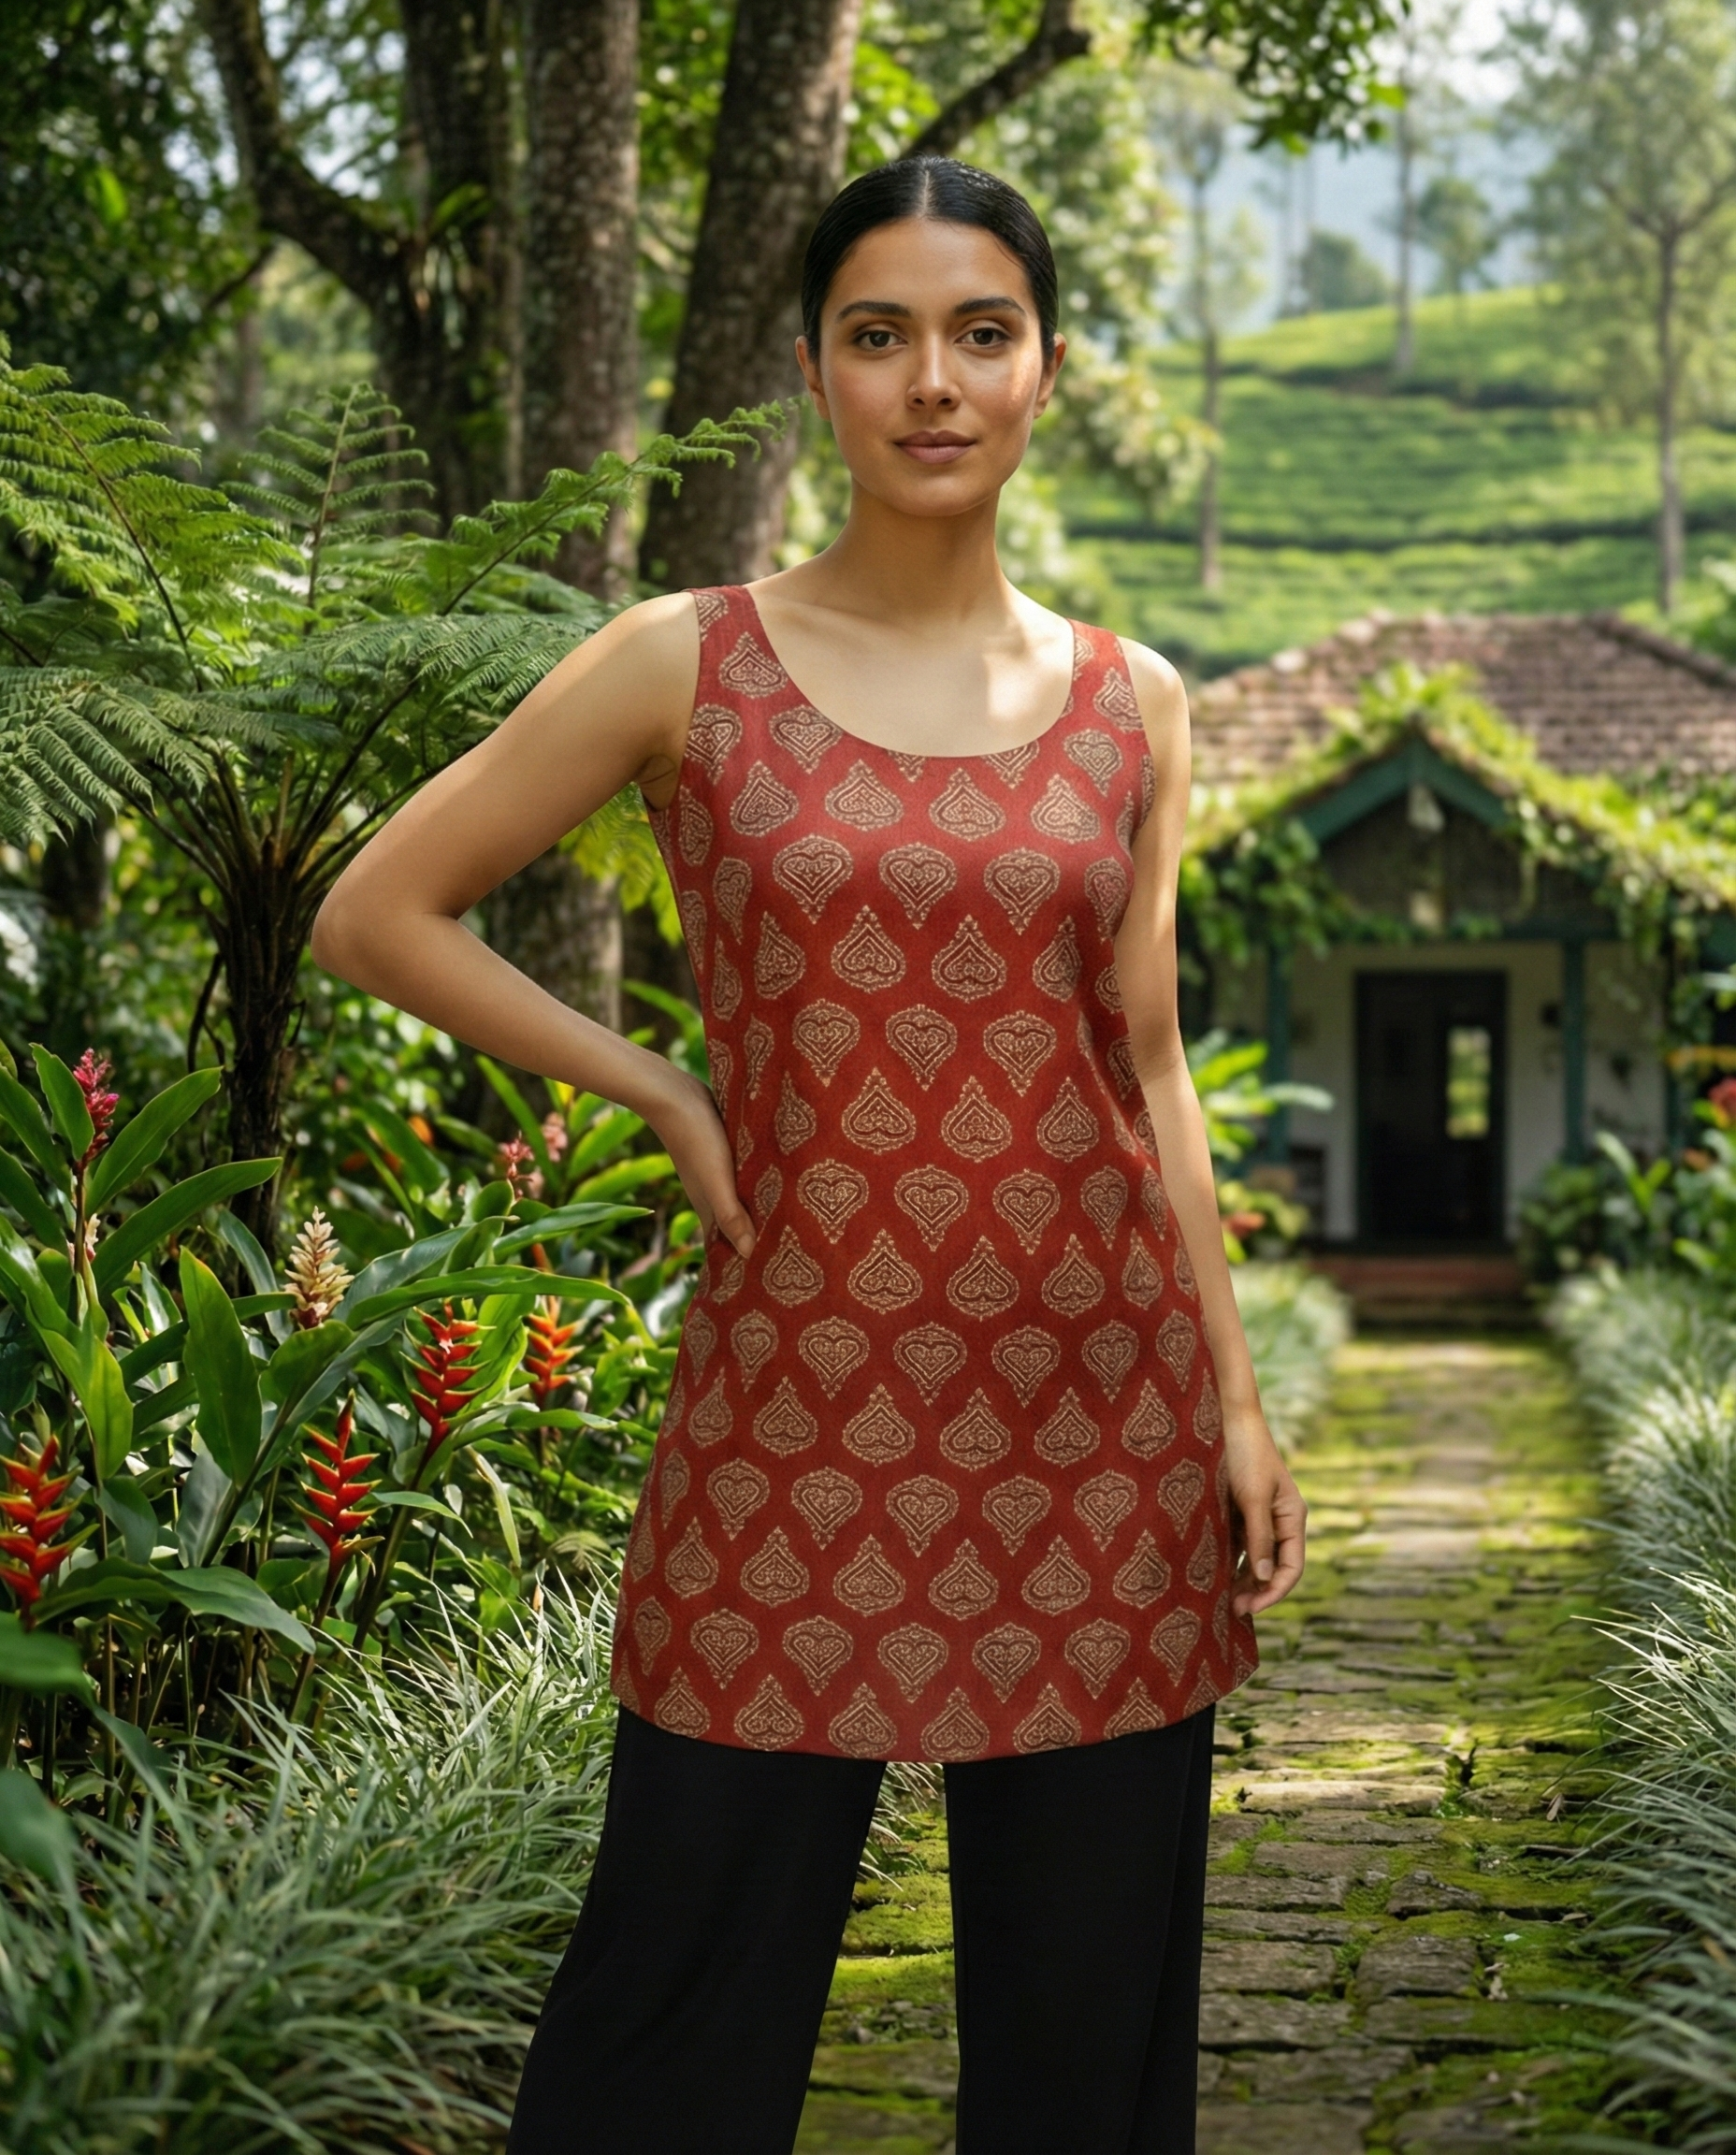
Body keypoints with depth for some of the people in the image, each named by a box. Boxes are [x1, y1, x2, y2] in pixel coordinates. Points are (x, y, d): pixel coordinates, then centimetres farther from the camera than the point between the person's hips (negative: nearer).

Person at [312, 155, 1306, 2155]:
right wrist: (667, 1095, -3)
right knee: (692, 1971, 5)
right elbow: (377, 911, 3)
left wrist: (1238, 1403, 7)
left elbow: (1148, 1065, 11)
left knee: (1088, 1993, 11)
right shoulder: (688, 665, -2)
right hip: (803, 1397, -2)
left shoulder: (1129, 705, 6)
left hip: (1099, 1393, 3)